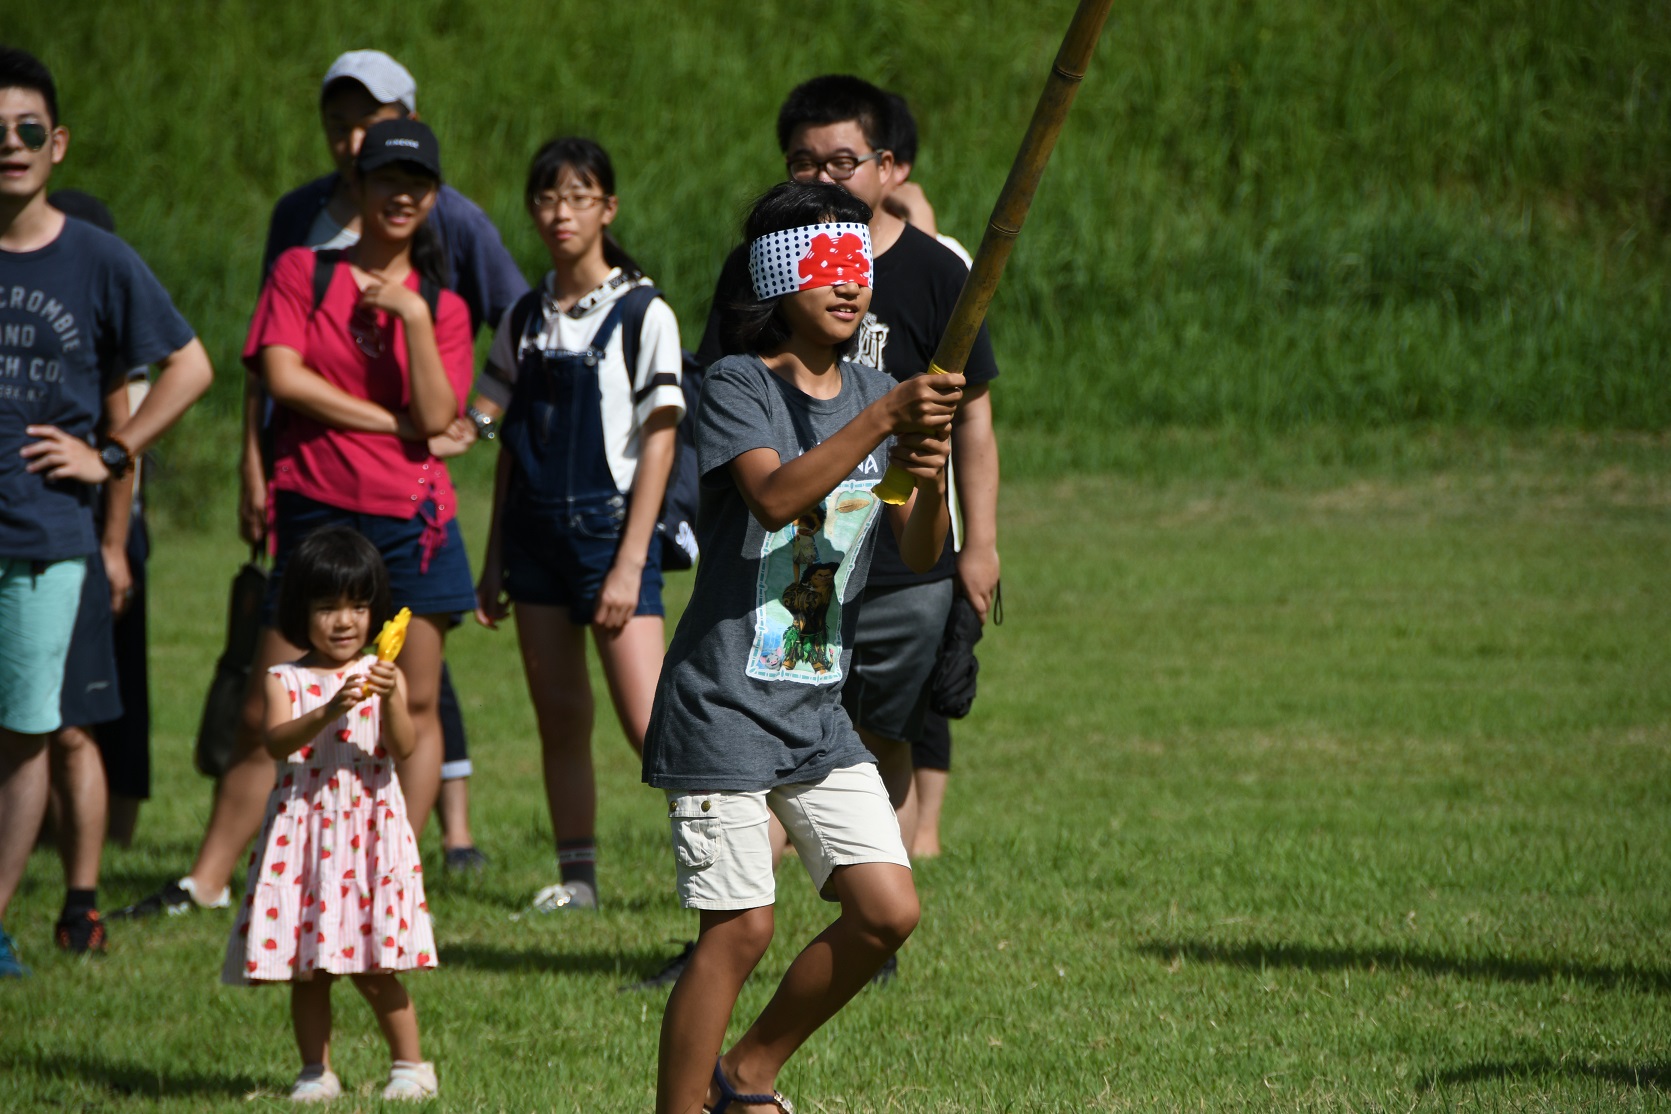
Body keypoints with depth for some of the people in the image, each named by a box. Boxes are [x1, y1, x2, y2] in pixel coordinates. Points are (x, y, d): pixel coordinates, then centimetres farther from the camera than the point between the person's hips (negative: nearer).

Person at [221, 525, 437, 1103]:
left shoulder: (384, 676, 2)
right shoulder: (285, 681, 2)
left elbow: (403, 747, -10)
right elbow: (276, 742, -16)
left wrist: (390, 700, -27)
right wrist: (327, 713, -31)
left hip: (369, 830, -1)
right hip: (303, 830, 1)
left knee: (375, 967, -4)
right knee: (307, 967, 5)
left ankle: (410, 1063, 10)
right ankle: (316, 1070, 16)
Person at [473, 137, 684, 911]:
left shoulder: (642, 315, -5)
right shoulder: (525, 320, 10)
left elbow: (658, 442, -8)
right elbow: (510, 446, 15)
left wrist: (629, 564, -14)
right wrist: (494, 561, 11)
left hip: (611, 525, -5)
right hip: (536, 529, 5)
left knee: (650, 723, -12)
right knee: (560, 719, 6)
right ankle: (576, 875, 12)